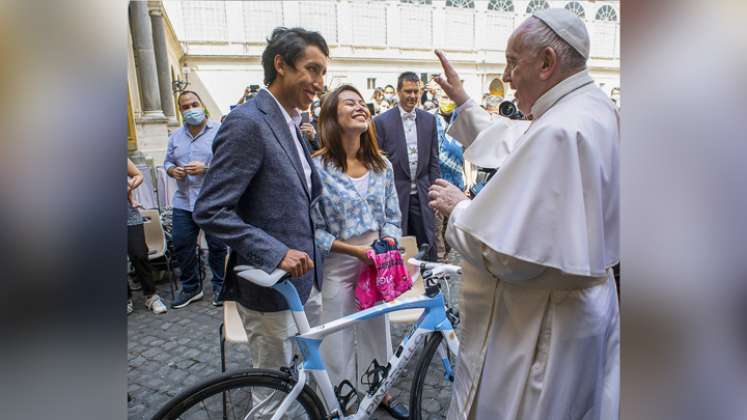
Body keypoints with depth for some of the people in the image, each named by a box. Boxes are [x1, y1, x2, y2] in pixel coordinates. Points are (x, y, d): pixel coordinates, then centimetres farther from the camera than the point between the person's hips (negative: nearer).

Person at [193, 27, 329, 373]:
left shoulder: (290, 123, 10)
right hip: (272, 286, -8)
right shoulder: (247, 122, -19)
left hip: (307, 279, 8)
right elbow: (209, 212, -23)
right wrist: (277, 253, -28)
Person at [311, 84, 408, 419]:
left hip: (376, 264, 4)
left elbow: (392, 217, 7)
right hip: (337, 266, -4)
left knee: (377, 332, 18)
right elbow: (312, 229, -13)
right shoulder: (317, 167, -13)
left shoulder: (382, 166, 2)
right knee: (338, 340, 10)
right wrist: (355, 250, -19)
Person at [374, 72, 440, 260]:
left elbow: (433, 159, 10)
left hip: (422, 194, 3)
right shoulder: (382, 121, -4)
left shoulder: (429, 119, 7)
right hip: (395, 194, -3)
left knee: (428, 245, 9)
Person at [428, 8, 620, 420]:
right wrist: (463, 102, 21)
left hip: (539, 326, -10)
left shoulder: (558, 132, -28)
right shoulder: (596, 107, 4)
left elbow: (508, 254, -30)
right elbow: (514, 151, 18)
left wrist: (459, 208, -13)